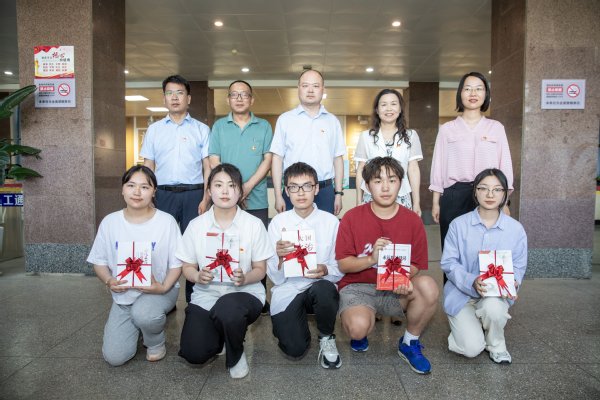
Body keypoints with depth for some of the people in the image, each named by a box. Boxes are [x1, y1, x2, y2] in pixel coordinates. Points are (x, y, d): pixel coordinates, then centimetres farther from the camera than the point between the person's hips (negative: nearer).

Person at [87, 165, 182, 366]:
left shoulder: (167, 221, -9)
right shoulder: (110, 222, -1)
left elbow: (176, 263, -7)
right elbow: (99, 261, 6)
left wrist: (164, 287, -23)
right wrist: (109, 280, -15)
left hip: (158, 290, -3)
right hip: (123, 295, 3)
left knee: (143, 314, -37)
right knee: (114, 356, -8)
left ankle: (156, 343, 0)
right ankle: (137, 326, 26)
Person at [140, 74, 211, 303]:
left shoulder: (201, 130, 8)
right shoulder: (154, 130, 13)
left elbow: (208, 167, 4)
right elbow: (148, 167, 12)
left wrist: (205, 199, -6)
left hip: (193, 193, -1)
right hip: (164, 194, 1)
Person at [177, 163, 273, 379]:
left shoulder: (254, 224, -5)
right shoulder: (196, 225, 0)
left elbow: (260, 270, 0)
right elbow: (187, 267, 5)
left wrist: (244, 278, -22)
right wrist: (198, 276, -18)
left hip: (245, 292, -2)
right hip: (206, 294, 2)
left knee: (227, 309, -37)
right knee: (193, 353, -17)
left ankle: (236, 356, -2)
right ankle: (219, 333, 21)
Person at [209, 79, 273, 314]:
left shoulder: (264, 127, 9)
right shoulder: (219, 126, 11)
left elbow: (268, 160, 0)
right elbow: (213, 161, 3)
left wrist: (248, 186, -12)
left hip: (256, 200, 0)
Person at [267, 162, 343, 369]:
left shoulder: (331, 222, -2)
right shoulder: (278, 222, -1)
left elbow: (339, 269, 1)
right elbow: (275, 277, -2)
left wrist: (325, 270, -22)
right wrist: (279, 256, -24)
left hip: (321, 286, 0)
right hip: (287, 290, 0)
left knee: (324, 288, -35)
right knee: (294, 350, -18)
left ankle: (326, 338, -3)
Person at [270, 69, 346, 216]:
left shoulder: (332, 121, 10)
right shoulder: (285, 119, 3)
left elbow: (338, 159, 10)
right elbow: (277, 158, 0)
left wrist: (338, 193, 5)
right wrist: (278, 195, -5)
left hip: (325, 191, 2)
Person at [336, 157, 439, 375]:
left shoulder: (413, 220, -1)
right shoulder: (352, 218, -6)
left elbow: (416, 266, 0)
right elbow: (343, 264, -5)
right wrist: (371, 259, -24)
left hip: (397, 290, 2)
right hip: (357, 287, -2)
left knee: (428, 286, -30)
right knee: (358, 327, -34)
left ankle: (409, 344, -1)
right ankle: (360, 334, 11)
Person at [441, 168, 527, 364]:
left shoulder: (516, 229, -1)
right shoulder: (459, 225, -7)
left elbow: (518, 267, 3)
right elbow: (448, 263, -9)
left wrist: (511, 282, -20)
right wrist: (472, 282, -26)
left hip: (497, 295, 2)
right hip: (462, 292, -1)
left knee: (493, 307, -36)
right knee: (471, 348, -18)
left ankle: (496, 344, 1)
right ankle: (463, 323, 21)